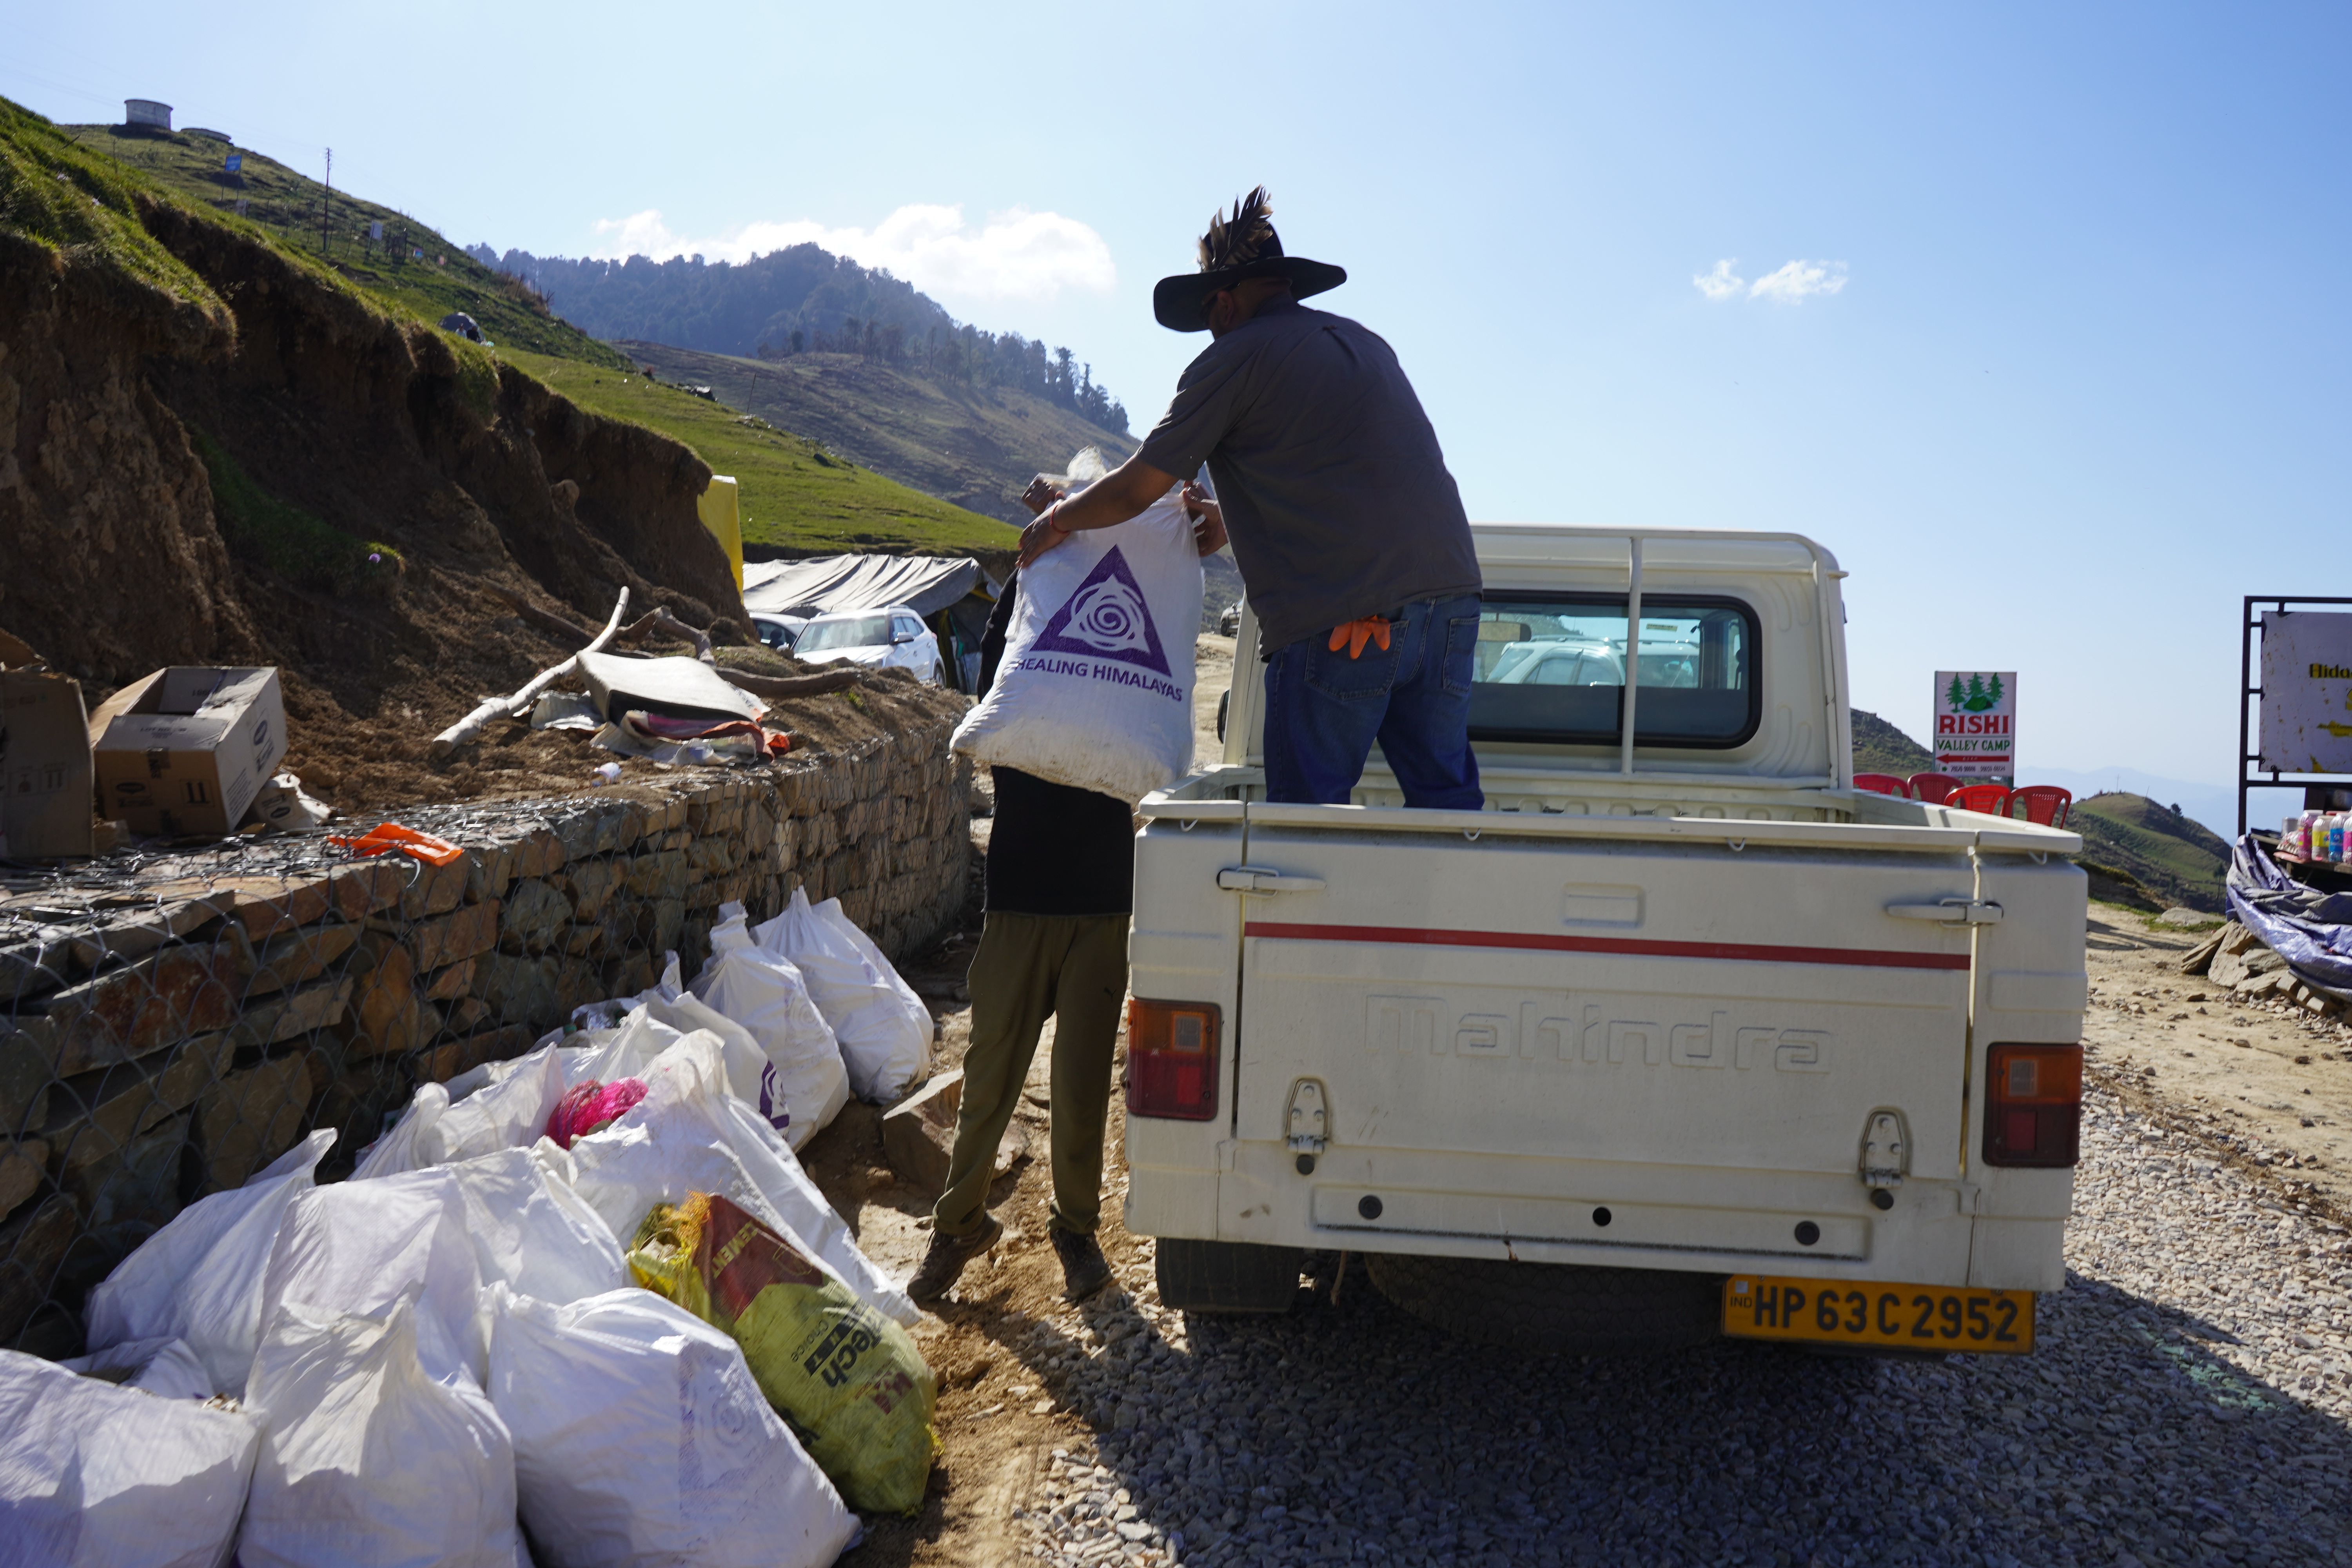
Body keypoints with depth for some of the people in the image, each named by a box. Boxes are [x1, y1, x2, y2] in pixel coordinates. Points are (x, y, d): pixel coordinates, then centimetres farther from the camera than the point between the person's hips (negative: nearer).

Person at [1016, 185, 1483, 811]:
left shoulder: (1235, 356, 1)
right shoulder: (1364, 343, 22)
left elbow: (1136, 490, 3)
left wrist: (1054, 522, 21)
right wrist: (1232, 519, 42)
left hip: (1341, 623, -7)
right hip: (1450, 599, 7)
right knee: (1446, 799, 8)